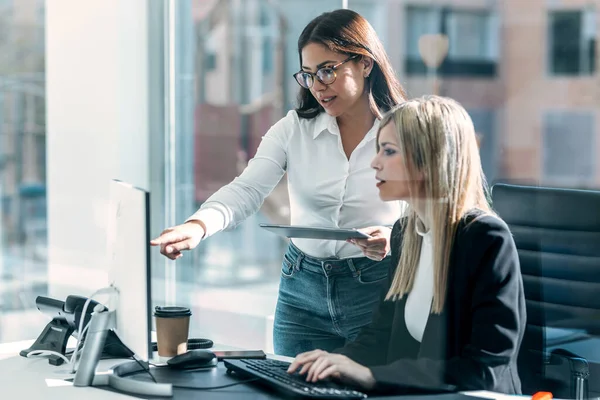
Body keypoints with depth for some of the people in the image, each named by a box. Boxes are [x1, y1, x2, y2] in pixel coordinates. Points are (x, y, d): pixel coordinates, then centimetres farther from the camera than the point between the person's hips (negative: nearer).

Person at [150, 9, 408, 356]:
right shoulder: (294, 129, 1)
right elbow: (246, 190, -12)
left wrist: (393, 239, -26)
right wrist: (198, 226, -31)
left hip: (379, 293, -2)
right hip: (303, 292, 3)